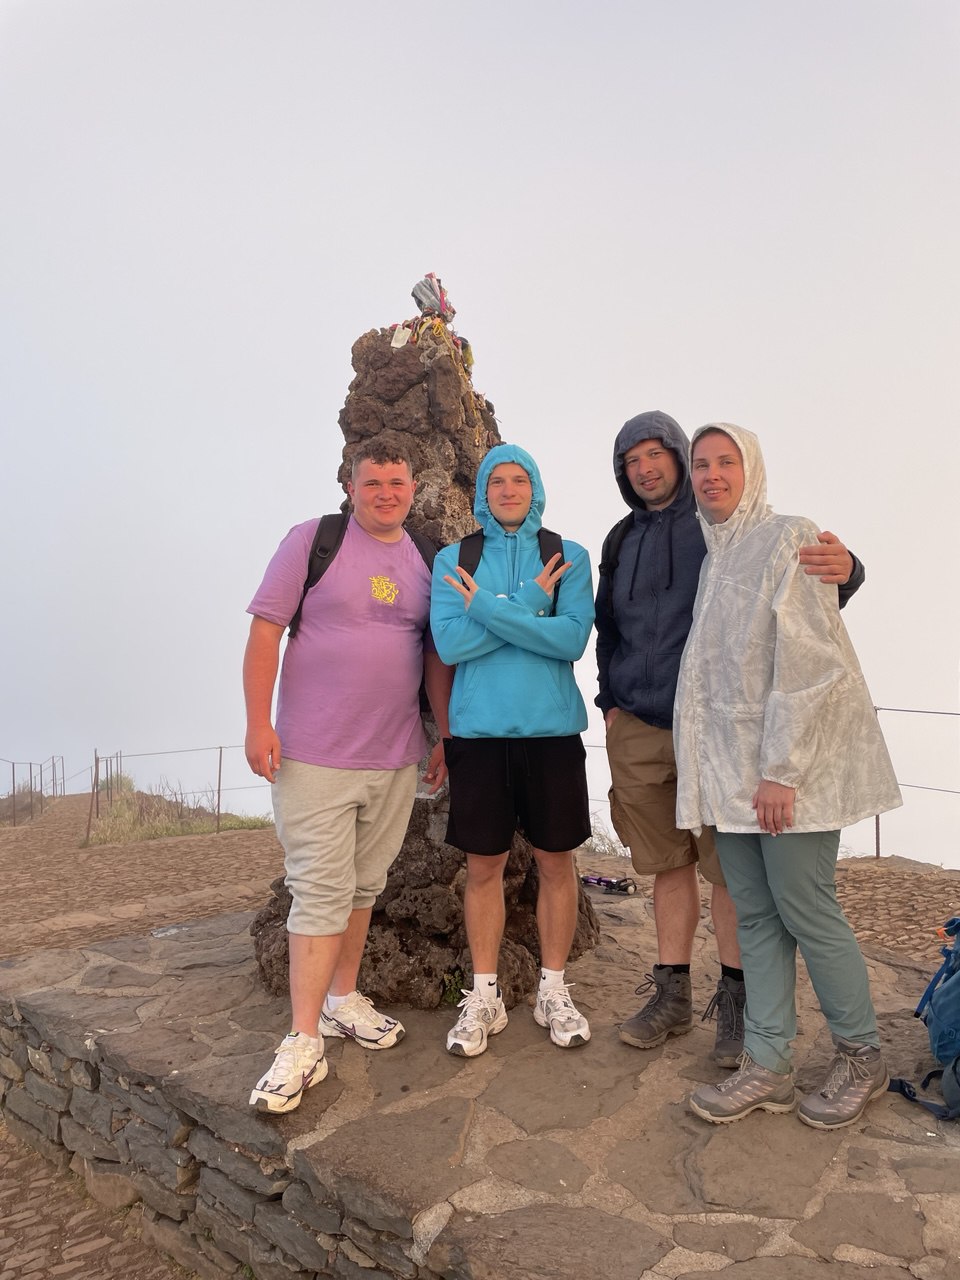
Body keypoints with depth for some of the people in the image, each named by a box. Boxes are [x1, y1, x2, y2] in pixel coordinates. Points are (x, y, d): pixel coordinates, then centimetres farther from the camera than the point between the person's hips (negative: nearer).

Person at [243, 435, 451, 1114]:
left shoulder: (426, 560, 10)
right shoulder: (313, 540, -4)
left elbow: (436, 655, 15)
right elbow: (266, 630, -7)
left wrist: (446, 735, 13)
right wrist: (258, 723, -13)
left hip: (396, 757, 5)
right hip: (315, 755, -5)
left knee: (365, 885, 15)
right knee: (322, 891, -4)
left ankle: (343, 998, 33)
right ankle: (303, 1044, 6)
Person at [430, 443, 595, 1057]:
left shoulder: (569, 556, 4)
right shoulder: (453, 560, 6)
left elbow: (573, 638, -11)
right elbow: (450, 643, -9)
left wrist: (489, 608, -13)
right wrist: (530, 603, -11)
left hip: (552, 729, 0)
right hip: (479, 730, 0)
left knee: (557, 862, 8)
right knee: (484, 865, 7)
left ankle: (554, 990, 26)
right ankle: (485, 996, 23)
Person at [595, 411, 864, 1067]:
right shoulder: (622, 542, 15)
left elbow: (794, 587, -10)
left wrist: (844, 570, -32)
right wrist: (610, 700, 13)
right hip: (639, 729, 4)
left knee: (727, 863, 1)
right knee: (670, 863, 11)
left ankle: (734, 997, 16)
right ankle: (673, 995, 22)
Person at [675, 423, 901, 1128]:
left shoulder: (789, 540, -8)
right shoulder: (714, 558, 16)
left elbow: (807, 664, -16)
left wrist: (781, 770, -19)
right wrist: (705, 775, 14)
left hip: (787, 767, -7)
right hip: (732, 766, 7)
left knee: (805, 910, 0)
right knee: (754, 914, 9)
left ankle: (862, 1057, 22)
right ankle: (767, 1067, 19)